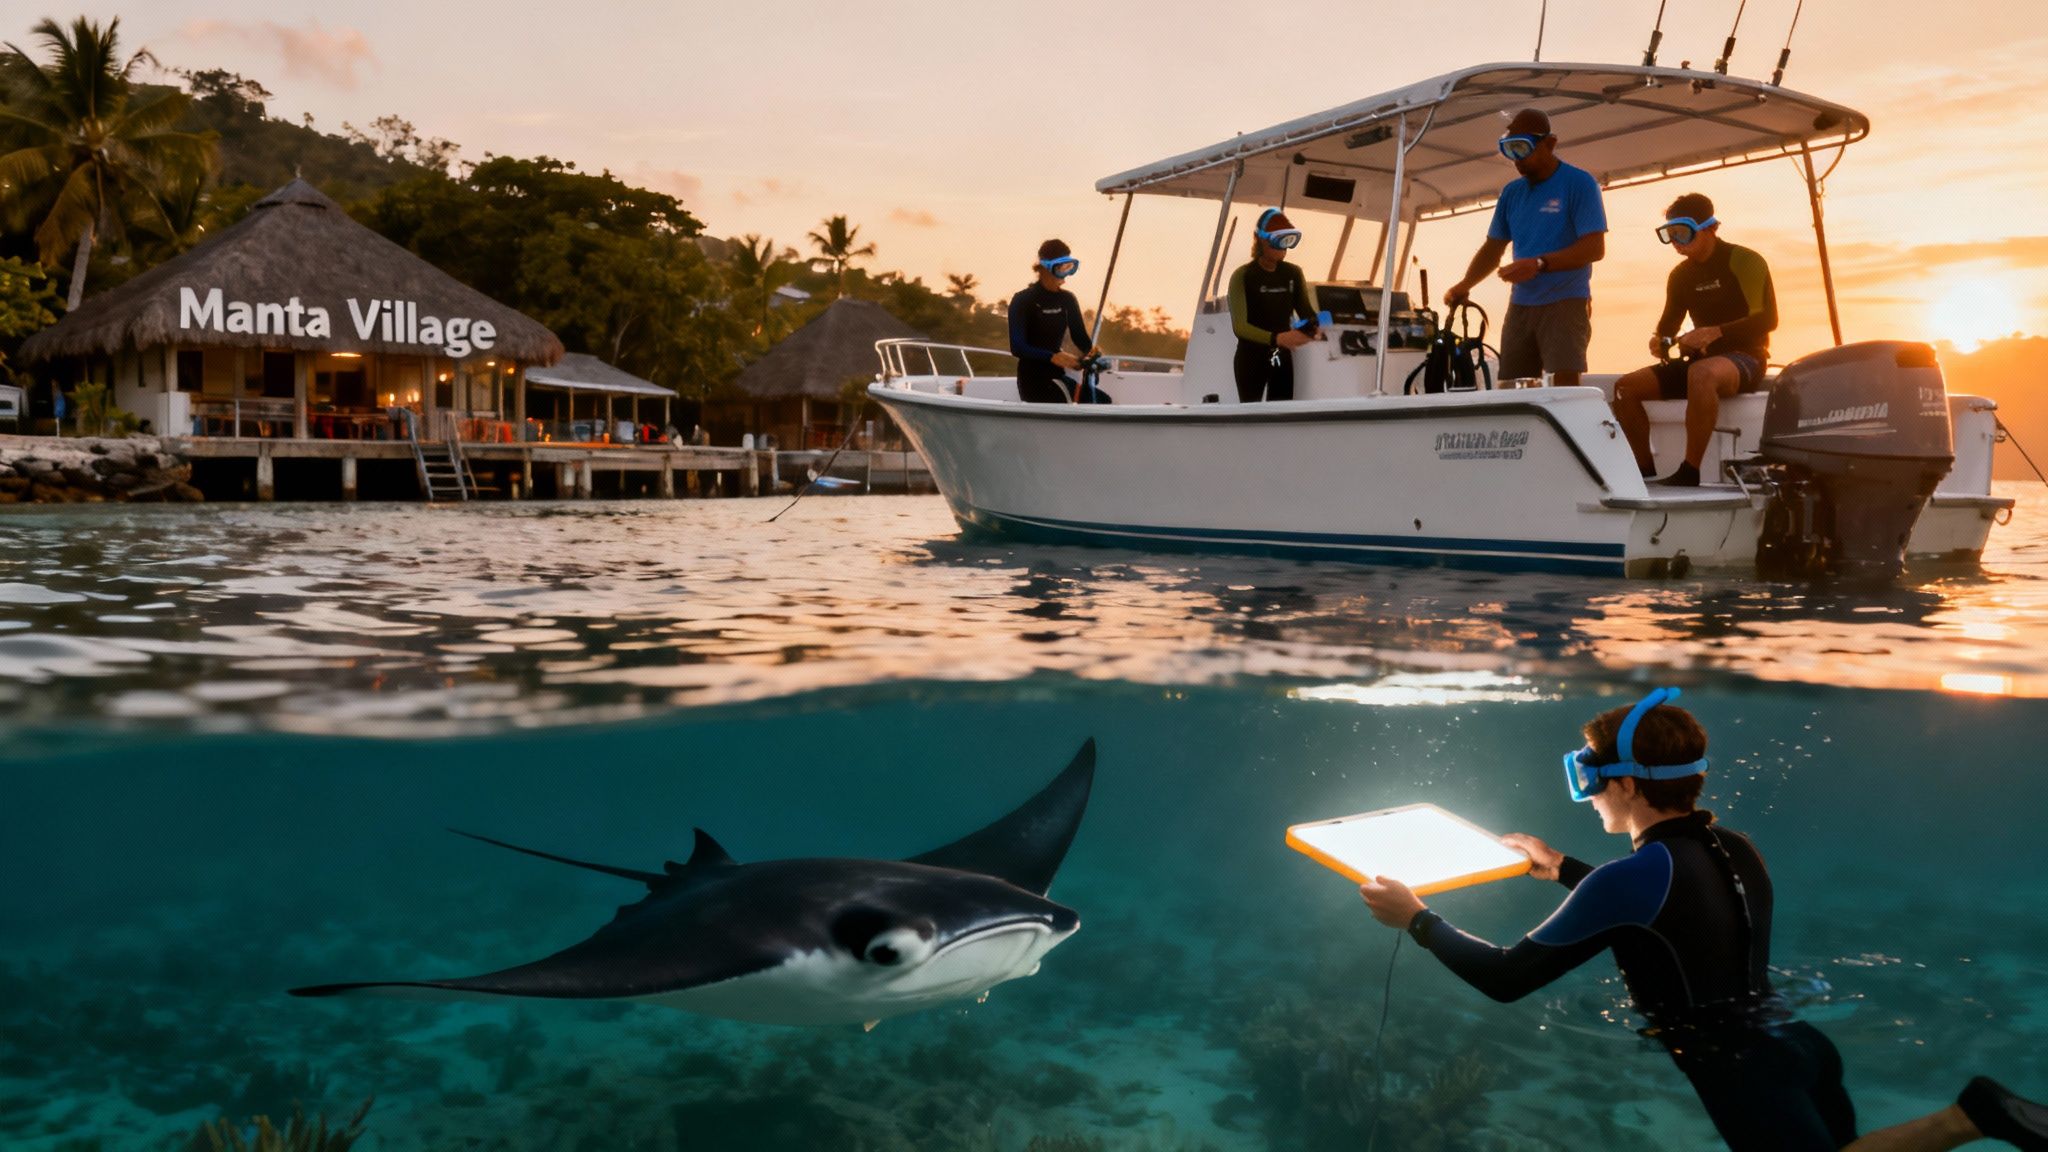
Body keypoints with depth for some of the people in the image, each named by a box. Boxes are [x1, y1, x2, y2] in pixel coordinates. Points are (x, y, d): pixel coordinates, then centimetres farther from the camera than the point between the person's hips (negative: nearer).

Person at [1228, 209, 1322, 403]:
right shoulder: (1242, 276, -12)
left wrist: (1313, 327, -17)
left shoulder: (1294, 273, 5)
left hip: (1282, 357, 5)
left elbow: (1306, 310, 8)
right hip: (1251, 357, -5)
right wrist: (1277, 338, -36)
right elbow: (1239, 326, -21)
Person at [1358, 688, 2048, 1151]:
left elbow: (1506, 980, -14)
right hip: (1797, 1046, 8)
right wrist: (1562, 870, 37)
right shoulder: (1735, 851, 8)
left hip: (1747, 1080, -8)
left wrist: (1415, 919, -1)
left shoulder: (1634, 875, -17)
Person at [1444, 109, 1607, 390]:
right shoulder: (1511, 192, 13)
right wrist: (1466, 284, -3)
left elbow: (1595, 247, -12)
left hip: (1565, 303, -6)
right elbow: (1493, 248, 16)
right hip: (1519, 305, 6)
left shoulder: (1579, 183, -5)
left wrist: (1539, 264, -24)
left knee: (1565, 388, -17)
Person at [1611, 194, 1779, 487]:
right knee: (1626, 387, -10)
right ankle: (1645, 470, -6)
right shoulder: (1681, 274, 13)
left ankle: (1690, 471, -39)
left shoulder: (1745, 261, -6)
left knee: (1701, 373, -42)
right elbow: (1668, 323, 20)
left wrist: (1716, 331, -25)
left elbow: (1767, 319, -13)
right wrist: (1660, 341, -5)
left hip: (1744, 357, -7)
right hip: (1701, 360, 7)